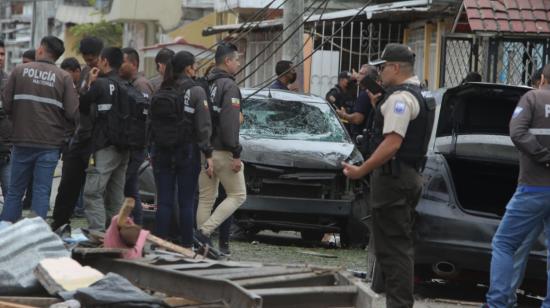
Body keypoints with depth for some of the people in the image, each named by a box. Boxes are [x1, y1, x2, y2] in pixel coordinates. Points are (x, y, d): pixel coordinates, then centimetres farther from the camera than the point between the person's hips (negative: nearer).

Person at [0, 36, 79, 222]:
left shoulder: (19, 71, -3)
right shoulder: (63, 77, -5)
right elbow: (73, 112, -9)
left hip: (22, 141, 1)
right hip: (50, 144, -1)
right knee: (42, 191, 4)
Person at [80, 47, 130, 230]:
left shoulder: (100, 84, -9)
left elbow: (82, 107, 1)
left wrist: (90, 83, 10)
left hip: (105, 147, -8)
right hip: (123, 147, 8)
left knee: (93, 192, -10)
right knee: (116, 195, 11)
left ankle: (97, 233, -19)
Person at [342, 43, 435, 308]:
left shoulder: (400, 98, -15)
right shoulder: (415, 95, 18)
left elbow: (392, 142, -24)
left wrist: (361, 171, -22)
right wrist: (379, 107, 18)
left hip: (393, 177, -11)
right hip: (409, 176, 11)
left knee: (392, 247, -10)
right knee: (400, 246, 15)